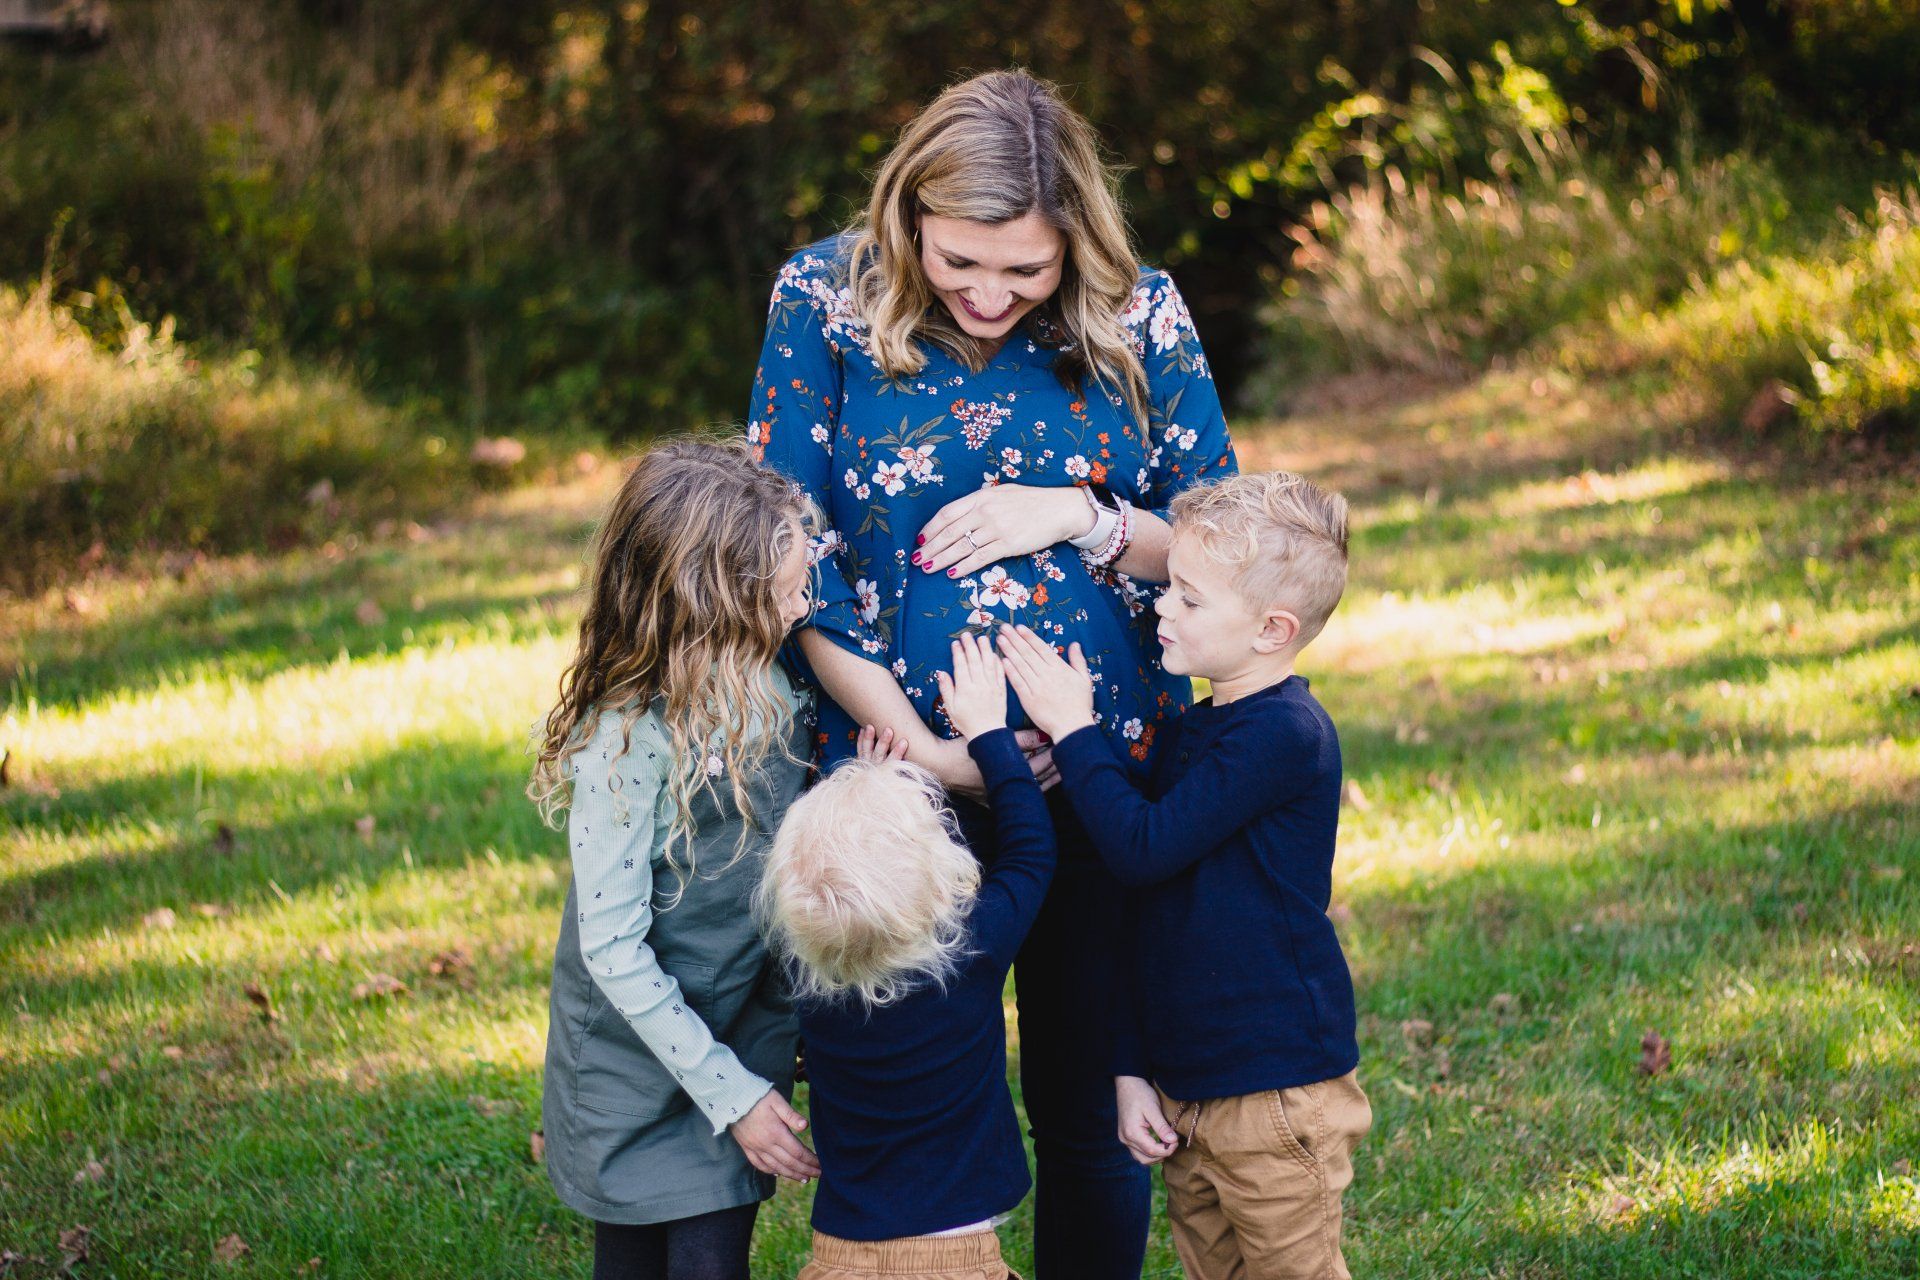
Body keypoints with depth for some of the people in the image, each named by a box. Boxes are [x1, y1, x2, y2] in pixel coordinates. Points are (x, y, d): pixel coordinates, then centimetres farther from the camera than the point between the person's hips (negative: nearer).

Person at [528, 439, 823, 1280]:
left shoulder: (770, 692, -5)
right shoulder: (626, 742, -24)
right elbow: (613, 947, -20)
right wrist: (729, 1094, -18)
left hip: (746, 1040, 5)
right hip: (642, 1061, -5)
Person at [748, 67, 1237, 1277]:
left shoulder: (1139, 316, -4)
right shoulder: (826, 301, -7)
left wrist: (1080, 518, -16)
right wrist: (923, 752, -12)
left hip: (1106, 775, 1)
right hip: (903, 775, -1)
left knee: (1092, 1114, 12)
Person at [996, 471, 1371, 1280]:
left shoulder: (1283, 733, -17)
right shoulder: (1194, 729, 11)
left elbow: (1143, 848, -21)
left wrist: (1070, 730, -10)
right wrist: (1131, 1067, 13)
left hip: (1275, 1091, -8)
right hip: (1184, 1092, 8)